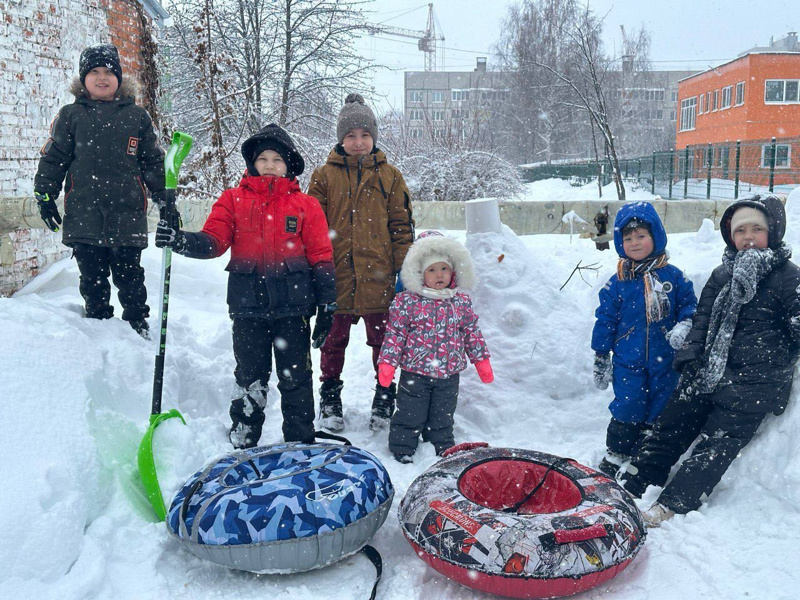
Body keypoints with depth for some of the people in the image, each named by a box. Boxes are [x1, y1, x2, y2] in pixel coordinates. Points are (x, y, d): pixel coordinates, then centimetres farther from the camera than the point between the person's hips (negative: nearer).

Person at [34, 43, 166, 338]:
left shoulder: (137, 116, 10)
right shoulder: (70, 115, 10)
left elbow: (153, 161, 13)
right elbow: (53, 158, 10)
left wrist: (165, 199, 9)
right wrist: (44, 195, 3)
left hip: (127, 213, -1)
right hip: (83, 213, 1)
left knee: (129, 276, 4)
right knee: (93, 277, 8)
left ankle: (138, 326, 16)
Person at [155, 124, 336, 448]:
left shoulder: (305, 205, 5)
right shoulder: (233, 199, 7)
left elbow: (321, 258, 4)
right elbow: (213, 241, -4)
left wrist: (327, 306, 1)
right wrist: (180, 240, -24)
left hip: (292, 304, -1)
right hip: (248, 305, 1)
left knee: (296, 379, 8)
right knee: (249, 377, 13)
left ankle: (301, 445, 23)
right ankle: (243, 445, 28)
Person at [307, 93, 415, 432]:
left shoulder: (389, 176, 7)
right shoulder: (324, 175, 5)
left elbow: (402, 226, 7)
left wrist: (404, 270, 1)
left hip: (378, 277, 0)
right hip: (336, 276, 0)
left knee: (383, 341, 9)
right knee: (334, 340, 13)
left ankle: (384, 399, 26)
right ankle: (330, 397, 30)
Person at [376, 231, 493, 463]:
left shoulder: (462, 302, 2)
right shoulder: (407, 300, -9)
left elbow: (472, 333, 10)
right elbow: (395, 333, -7)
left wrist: (482, 360, 10)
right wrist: (387, 362, -11)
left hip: (448, 373, 3)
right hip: (415, 371, -3)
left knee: (443, 416, 18)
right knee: (410, 415, 8)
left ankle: (443, 449, 36)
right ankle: (402, 449, 26)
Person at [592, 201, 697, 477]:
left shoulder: (673, 276, 0)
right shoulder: (617, 283, -1)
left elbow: (689, 303, 7)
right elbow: (605, 319, 3)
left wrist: (684, 325, -15)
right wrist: (600, 358, 4)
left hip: (665, 359, 1)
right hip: (628, 360, -1)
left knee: (660, 410, 10)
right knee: (628, 408, -2)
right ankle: (615, 454, 17)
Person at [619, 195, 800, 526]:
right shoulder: (723, 274, 12)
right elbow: (701, 320, 11)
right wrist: (690, 360, 1)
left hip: (754, 381, -5)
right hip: (708, 372, 5)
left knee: (716, 443, -6)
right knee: (670, 428, 5)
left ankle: (670, 506, -10)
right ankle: (628, 489, 9)